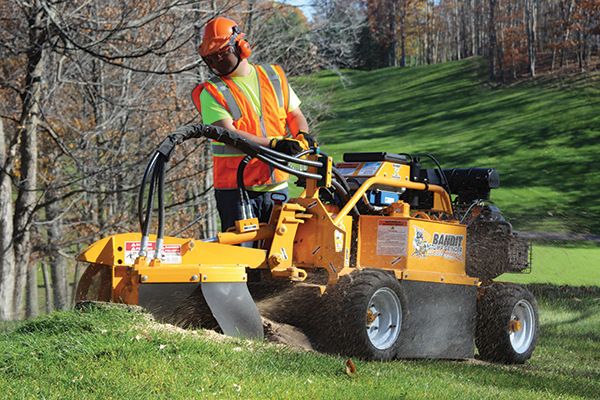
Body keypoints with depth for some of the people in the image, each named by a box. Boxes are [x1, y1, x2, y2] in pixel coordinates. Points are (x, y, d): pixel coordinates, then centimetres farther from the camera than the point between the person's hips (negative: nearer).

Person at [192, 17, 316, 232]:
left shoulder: (274, 77, 11)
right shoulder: (211, 93, -4)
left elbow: (294, 115, 17)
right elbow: (229, 134, -15)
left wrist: (302, 134, -7)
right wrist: (273, 143, -25)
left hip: (277, 185, 4)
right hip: (235, 189, -4)